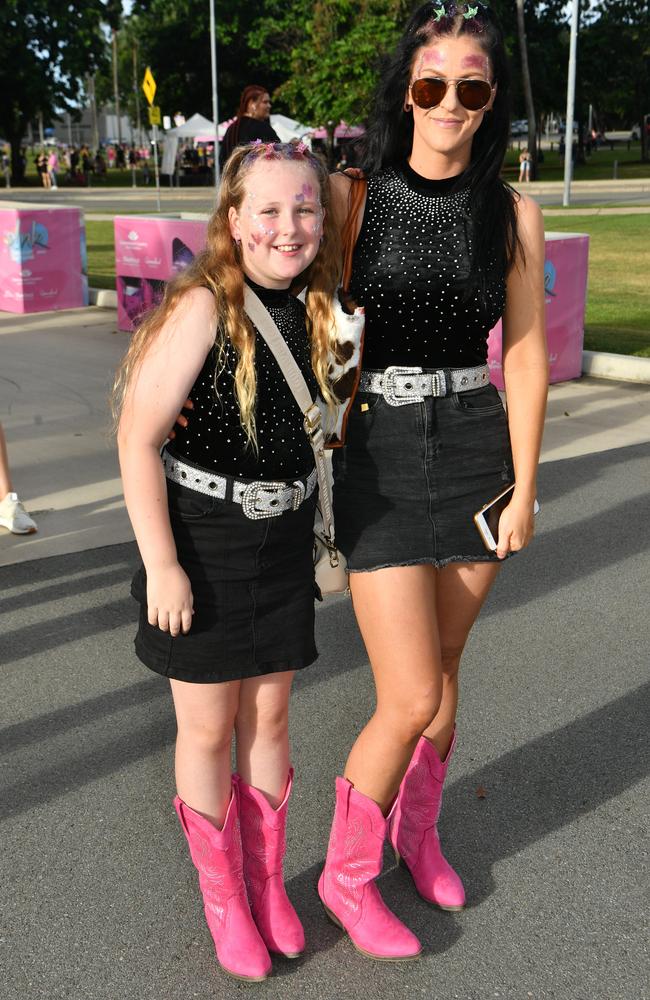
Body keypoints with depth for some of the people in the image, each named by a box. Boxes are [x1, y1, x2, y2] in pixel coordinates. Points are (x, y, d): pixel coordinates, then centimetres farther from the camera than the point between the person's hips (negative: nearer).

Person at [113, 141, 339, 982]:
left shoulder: (313, 309, 0)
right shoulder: (202, 307, -19)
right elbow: (137, 437, -19)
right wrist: (161, 564, -19)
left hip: (281, 541, 5)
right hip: (199, 542, -5)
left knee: (268, 719, 15)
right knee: (208, 728, 9)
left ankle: (268, 882, 36)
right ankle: (222, 898, 31)